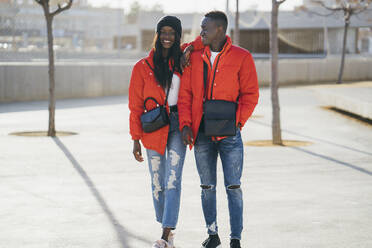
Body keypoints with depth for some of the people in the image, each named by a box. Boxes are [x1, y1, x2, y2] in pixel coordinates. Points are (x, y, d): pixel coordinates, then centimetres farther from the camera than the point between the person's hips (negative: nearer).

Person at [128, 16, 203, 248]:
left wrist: (190, 49, -6)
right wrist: (136, 139, -2)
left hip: (178, 126, 0)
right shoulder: (142, 67, 2)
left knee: (173, 181, -10)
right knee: (158, 184, 5)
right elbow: (136, 106, 2)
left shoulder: (180, 57, 7)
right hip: (154, 129, 0)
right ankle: (167, 229, 23)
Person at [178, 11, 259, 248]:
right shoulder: (195, 57, 7)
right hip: (201, 133, 3)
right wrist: (186, 124, -4)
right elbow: (185, 94, 8)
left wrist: (236, 122, -13)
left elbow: (250, 95, -3)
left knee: (233, 187, -1)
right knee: (207, 187, 10)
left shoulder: (242, 57, -3)